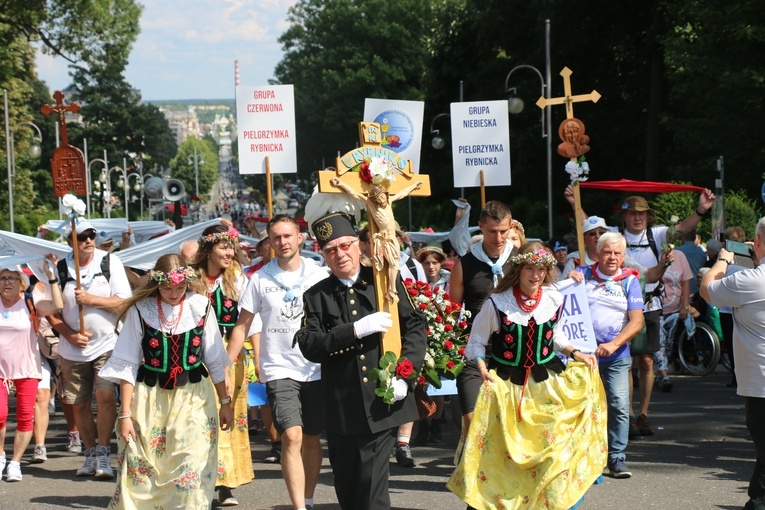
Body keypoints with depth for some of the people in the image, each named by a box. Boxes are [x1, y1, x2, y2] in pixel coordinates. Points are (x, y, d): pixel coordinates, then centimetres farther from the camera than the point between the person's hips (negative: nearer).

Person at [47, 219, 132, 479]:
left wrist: (90, 299, -18)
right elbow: (52, 312, 5)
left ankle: (103, 454, -8)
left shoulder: (111, 263, -1)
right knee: (79, 404, 8)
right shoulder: (60, 269, 2)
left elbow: (124, 302, -7)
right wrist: (70, 335, -10)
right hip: (72, 349, 2)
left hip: (107, 344, -2)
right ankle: (90, 453, 24)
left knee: (106, 396, -17)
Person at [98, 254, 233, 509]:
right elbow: (127, 365, -2)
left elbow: (215, 360, 8)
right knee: (139, 471, 0)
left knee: (191, 472, -7)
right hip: (149, 401, -1)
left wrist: (225, 402, 10)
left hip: (193, 400, 1)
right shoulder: (140, 310, -4)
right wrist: (125, 414, -4)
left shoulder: (201, 306, 1)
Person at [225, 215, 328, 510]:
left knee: (312, 439, 9)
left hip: (316, 369, 2)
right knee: (292, 436, -15)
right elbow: (243, 325, 4)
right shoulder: (260, 279, 1)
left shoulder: (318, 276, 1)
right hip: (279, 370, -2)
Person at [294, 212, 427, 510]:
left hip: (383, 403, -2)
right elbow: (309, 347, -5)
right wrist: (356, 330, -17)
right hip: (341, 411, 2)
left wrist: (404, 375, -8)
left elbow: (415, 326, 5)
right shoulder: (316, 297, 7)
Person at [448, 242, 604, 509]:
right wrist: (483, 370, -17)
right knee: (506, 451, 2)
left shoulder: (555, 301, 0)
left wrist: (575, 353, 4)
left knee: (555, 446, -2)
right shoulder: (497, 303, -11)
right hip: (506, 385, -2)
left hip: (547, 383, 3)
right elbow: (476, 342, -2)